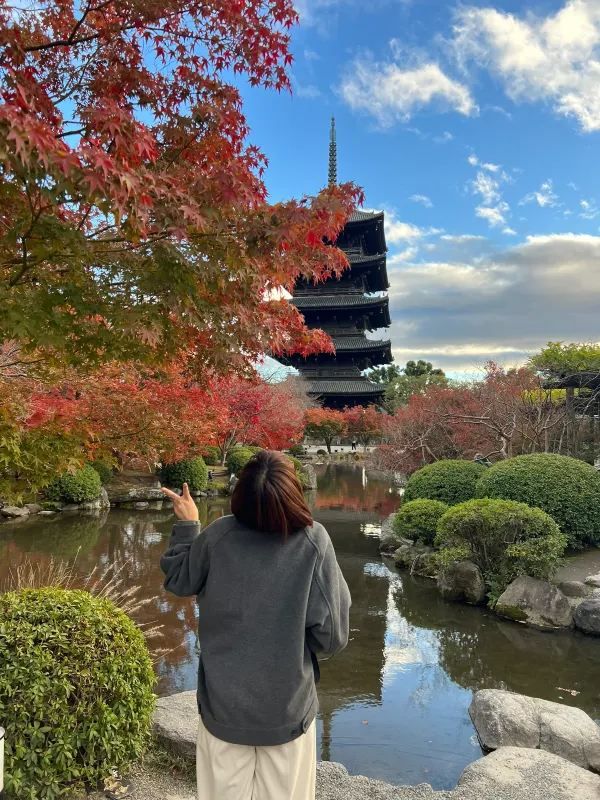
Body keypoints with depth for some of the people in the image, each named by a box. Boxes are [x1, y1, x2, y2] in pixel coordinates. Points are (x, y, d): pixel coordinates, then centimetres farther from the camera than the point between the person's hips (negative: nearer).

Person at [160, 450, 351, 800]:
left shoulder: (216, 536, -14)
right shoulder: (313, 540, -19)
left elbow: (179, 581, 6)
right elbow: (331, 636, -15)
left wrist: (186, 526, 15)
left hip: (223, 706, 2)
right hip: (287, 709, -1)